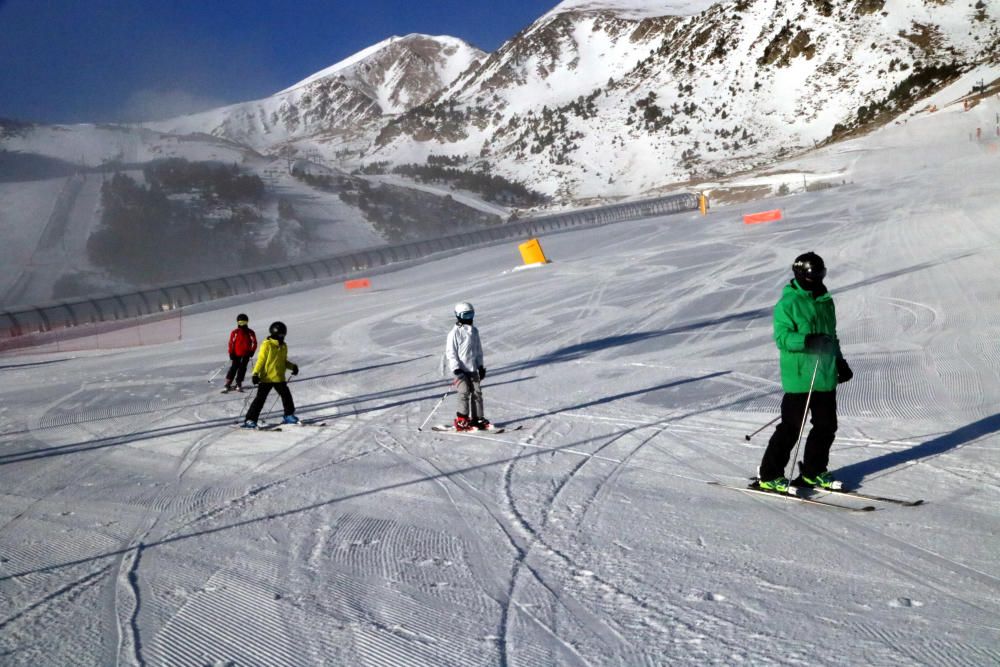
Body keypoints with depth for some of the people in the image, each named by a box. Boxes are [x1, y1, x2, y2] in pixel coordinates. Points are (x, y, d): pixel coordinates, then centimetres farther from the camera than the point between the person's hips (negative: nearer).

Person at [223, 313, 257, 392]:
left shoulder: (250, 332, 4)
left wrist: (252, 351, -4)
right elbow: (231, 343, 2)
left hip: (246, 355, 1)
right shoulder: (235, 332, 1)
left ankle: (239, 384, 3)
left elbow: (254, 343, 7)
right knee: (234, 368, -6)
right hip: (236, 354, -1)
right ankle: (228, 384, -4)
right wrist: (231, 353, -4)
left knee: (242, 368, -5)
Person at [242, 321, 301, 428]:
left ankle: (289, 416, 20)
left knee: (286, 395, 3)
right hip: (267, 378, -6)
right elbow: (261, 360, -10)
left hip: (279, 378, 6)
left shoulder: (283, 346, 11)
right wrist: (255, 373, -19)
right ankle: (250, 420, -2)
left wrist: (292, 366, 6)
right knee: (260, 399, -6)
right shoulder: (267, 345, -10)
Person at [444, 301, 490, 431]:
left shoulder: (474, 331, 10)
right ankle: (461, 420, -3)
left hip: (473, 369, 6)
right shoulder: (454, 333, -10)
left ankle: (478, 418, 13)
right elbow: (450, 352, -11)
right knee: (464, 393, -10)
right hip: (460, 369, -6)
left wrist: (480, 366, 16)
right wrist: (456, 369, -18)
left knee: (477, 393, 5)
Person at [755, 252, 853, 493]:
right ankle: (769, 475, 5)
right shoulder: (788, 303, -8)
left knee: (827, 426, 10)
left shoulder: (825, 301, 16)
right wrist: (807, 340, -30)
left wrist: (840, 362, 25)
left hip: (826, 377, 8)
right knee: (792, 427, -6)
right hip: (799, 378, -7)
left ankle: (813, 472, 26)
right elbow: (782, 337, -16)